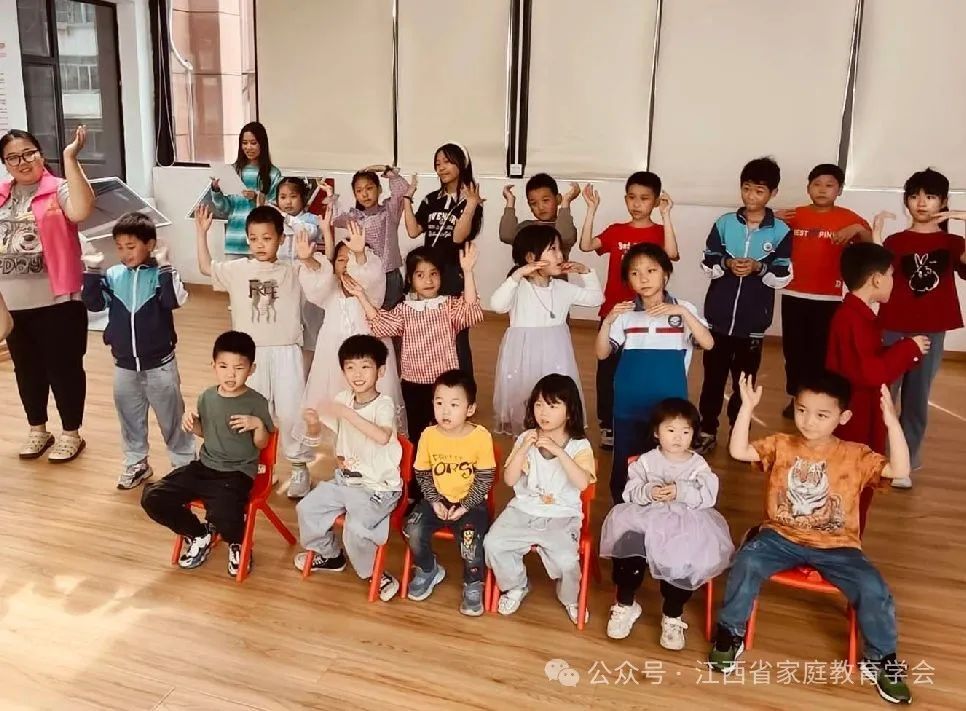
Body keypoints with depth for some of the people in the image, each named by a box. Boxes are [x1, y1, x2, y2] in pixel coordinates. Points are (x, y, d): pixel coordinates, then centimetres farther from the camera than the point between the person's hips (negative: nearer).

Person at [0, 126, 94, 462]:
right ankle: (37, 430, 35)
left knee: (63, 367, 6)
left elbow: (82, 210, -28)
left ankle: (71, 434, 22)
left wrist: (70, 158, -28)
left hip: (57, 301, -5)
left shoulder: (58, 190, -6)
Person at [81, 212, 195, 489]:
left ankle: (185, 464, 21)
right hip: (124, 365, 4)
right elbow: (93, 303, -7)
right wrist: (93, 270, -16)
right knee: (130, 418, 18)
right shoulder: (113, 276, 1)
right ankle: (136, 464, 34)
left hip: (159, 364, -4)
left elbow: (175, 300, -26)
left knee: (172, 418, 8)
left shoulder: (160, 274, -10)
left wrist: (164, 266, -30)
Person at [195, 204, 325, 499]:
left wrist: (308, 259, -28)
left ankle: (300, 466, 18)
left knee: (291, 412, 2)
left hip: (285, 353, -2)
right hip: (250, 353, 2)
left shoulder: (294, 271, -1)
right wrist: (202, 233, 1)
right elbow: (206, 267, 9)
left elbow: (324, 283, -11)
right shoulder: (237, 269, 5)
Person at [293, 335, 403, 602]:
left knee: (355, 530, -25)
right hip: (345, 480, 7)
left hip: (378, 487, -7)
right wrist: (312, 422, -17)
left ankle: (372, 572, 4)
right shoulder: (342, 400, 0)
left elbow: (382, 437, -40)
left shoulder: (384, 404, -19)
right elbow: (315, 434, 7)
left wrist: (346, 413, -39)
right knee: (307, 508, 3)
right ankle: (329, 555, 28)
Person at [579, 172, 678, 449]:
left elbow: (672, 254, -23)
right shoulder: (616, 231, 4)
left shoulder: (660, 232, -1)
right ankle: (608, 426, 20)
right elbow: (585, 245, -12)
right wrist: (592, 210, -18)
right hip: (612, 312, 2)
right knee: (608, 370, 8)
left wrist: (666, 216, -26)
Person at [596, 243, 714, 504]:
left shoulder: (683, 309, -1)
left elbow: (708, 343, -14)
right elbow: (602, 353, -1)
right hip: (629, 406, 1)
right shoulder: (625, 313, 1)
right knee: (624, 467, 10)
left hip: (669, 405, -1)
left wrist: (683, 313, -23)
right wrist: (608, 321, -15)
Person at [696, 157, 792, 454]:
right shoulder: (725, 223, 1)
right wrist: (727, 264, -16)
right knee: (713, 376, 8)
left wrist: (759, 267, -20)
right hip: (719, 316, 1)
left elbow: (783, 277, -4)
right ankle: (707, 431, 21)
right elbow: (707, 265, 3)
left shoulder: (780, 231, -2)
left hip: (753, 321, -1)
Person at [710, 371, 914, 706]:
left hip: (836, 547, 0)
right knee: (747, 562, -28)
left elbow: (899, 470, -17)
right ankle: (730, 634, -5)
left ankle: (880, 660, 9)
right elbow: (738, 451, -14)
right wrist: (747, 407, -22)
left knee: (873, 589, -21)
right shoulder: (780, 445, -1)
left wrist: (891, 421, -26)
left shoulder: (855, 455, -3)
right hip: (781, 537, 0)